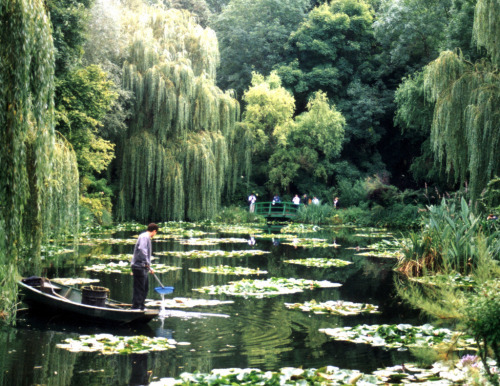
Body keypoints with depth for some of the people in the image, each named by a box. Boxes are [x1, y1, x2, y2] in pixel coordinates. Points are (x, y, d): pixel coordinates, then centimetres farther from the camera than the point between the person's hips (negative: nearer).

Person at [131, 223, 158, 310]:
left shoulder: (147, 238, 21)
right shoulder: (144, 237, -11)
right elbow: (141, 249, -29)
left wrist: (149, 268, 32)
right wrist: (147, 263, -26)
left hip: (143, 267, 10)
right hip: (139, 266, -10)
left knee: (145, 286, 17)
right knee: (139, 288, -7)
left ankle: (141, 305, 25)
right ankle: (135, 306, -4)